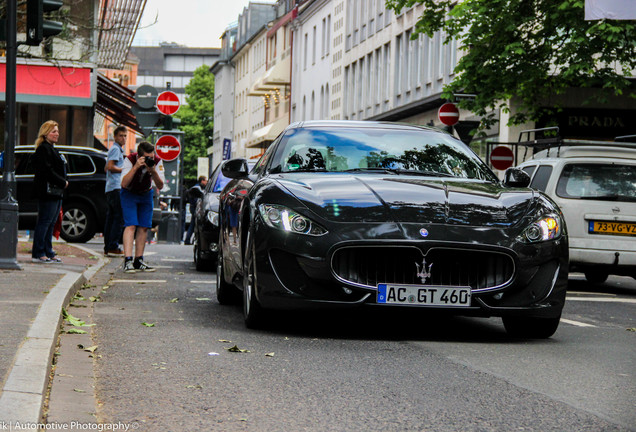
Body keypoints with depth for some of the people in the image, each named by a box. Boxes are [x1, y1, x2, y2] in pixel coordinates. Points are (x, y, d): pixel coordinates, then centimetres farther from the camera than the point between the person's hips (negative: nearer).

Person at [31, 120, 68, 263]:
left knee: (51, 223, 11)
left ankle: (48, 253, 15)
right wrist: (63, 182, -14)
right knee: (44, 222, -8)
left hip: (56, 192, 10)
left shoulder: (52, 149, 22)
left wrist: (63, 182, 11)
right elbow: (47, 171, -20)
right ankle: (38, 253, -6)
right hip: (47, 191, -10)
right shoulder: (43, 149, -11)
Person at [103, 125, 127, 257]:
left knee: (111, 217, 9)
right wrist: (124, 169, -9)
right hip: (115, 187, -10)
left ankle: (107, 248, 9)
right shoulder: (116, 149, -7)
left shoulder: (117, 149, 23)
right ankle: (113, 247, -15)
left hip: (110, 188, 10)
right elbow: (110, 166, -18)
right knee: (120, 217, -12)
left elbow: (107, 168, 28)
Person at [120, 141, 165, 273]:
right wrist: (136, 167, -45)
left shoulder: (157, 162, -19)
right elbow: (124, 184, -36)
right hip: (129, 194, -4)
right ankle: (128, 261, -23)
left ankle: (138, 261, 6)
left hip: (146, 194, 4)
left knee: (144, 227, -1)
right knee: (131, 225, -17)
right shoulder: (130, 160, -27)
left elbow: (160, 186, -19)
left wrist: (153, 171, -37)